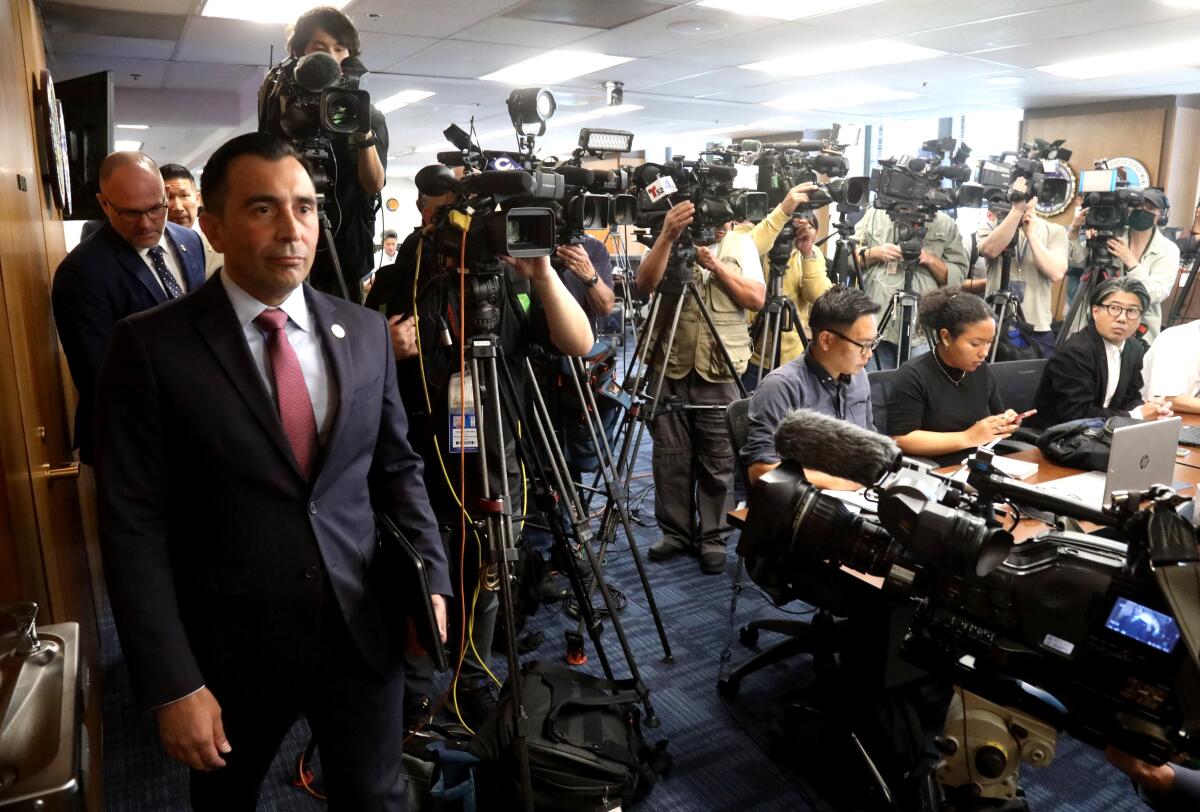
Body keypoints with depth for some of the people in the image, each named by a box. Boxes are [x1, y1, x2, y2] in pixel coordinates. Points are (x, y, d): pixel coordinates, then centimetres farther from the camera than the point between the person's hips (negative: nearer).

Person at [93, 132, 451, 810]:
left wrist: (429, 577, -4)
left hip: (365, 631, 2)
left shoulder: (365, 331, 0)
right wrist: (173, 684, -12)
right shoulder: (153, 347, -11)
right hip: (231, 647, -1)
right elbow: (134, 527, -11)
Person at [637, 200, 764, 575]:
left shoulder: (740, 243, 7)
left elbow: (756, 299, -3)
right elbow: (644, 284, -12)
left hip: (720, 371, 0)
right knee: (670, 457, 7)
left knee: (718, 461, 4)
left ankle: (713, 537, 17)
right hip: (669, 368, 1)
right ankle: (675, 532, 21)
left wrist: (717, 266, -13)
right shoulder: (666, 240, 6)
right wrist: (668, 237, -23)